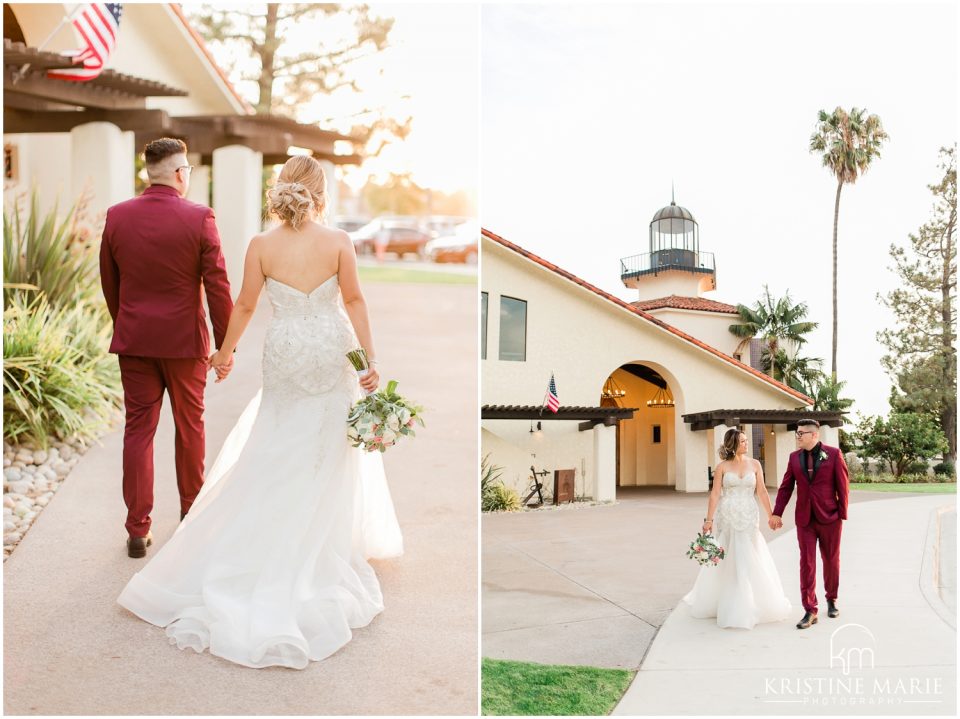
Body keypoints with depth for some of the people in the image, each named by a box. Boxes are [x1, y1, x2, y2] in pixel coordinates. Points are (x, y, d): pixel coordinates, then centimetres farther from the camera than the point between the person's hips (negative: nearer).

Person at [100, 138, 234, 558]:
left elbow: (109, 284, 8)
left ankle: (138, 530, 5)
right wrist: (225, 345, -3)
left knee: (138, 430, 5)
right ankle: (191, 508, 32)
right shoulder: (199, 218, -10)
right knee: (189, 424, 16)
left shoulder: (117, 217, -1)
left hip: (133, 340, 2)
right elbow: (217, 286, -10)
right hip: (184, 340, -2)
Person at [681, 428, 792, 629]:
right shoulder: (722, 467, -1)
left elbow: (762, 491, 5)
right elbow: (715, 494, -5)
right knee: (726, 561, 6)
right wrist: (708, 520, -11)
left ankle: (753, 604, 14)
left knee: (750, 561, 2)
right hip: (727, 518, -1)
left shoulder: (754, 464, 4)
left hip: (749, 517, 1)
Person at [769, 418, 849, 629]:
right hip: (805, 519, 2)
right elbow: (786, 487, 6)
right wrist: (777, 513, 0)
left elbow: (843, 484, -4)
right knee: (807, 564, -2)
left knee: (831, 561, 12)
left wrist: (843, 513, -6)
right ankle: (810, 611, -2)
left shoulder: (833, 454, -4)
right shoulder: (794, 457, 5)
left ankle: (832, 600, 32)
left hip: (829, 517, -2)